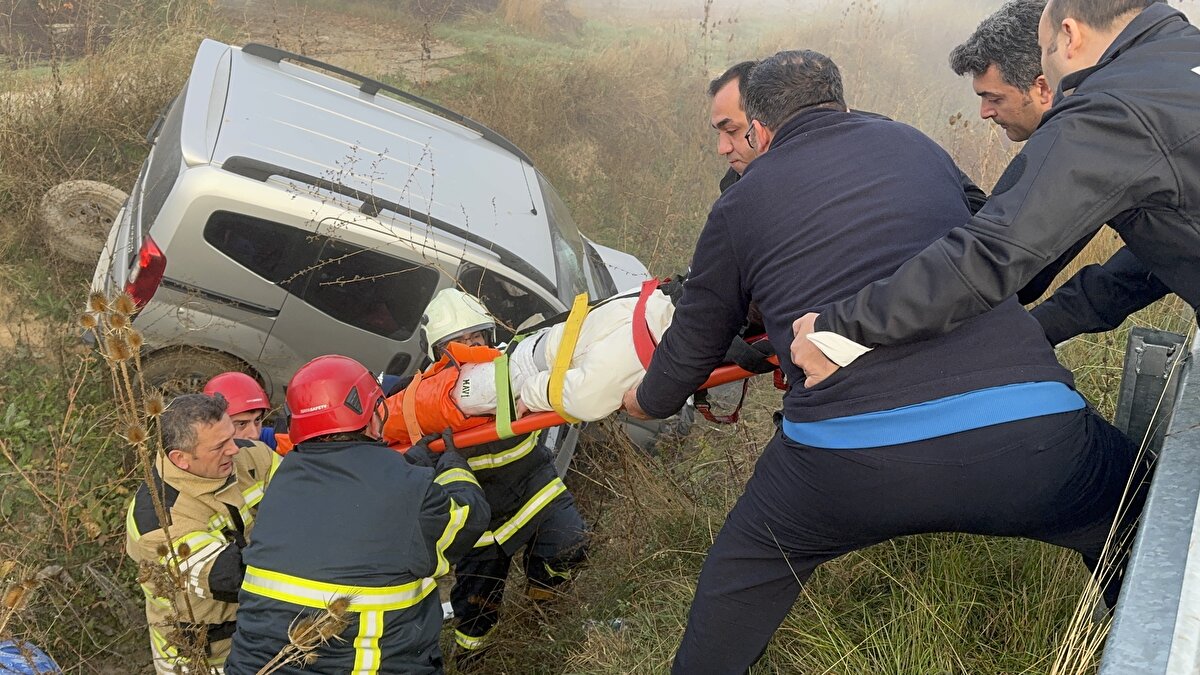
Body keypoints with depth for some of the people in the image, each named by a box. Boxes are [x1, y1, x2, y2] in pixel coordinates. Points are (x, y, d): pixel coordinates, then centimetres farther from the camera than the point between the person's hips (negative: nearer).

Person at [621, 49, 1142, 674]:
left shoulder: (740, 205, 12)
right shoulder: (917, 146, 20)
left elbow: (695, 342, 24)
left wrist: (649, 401, 47)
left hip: (848, 458, -1)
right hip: (1030, 431, 2)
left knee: (743, 576, 27)